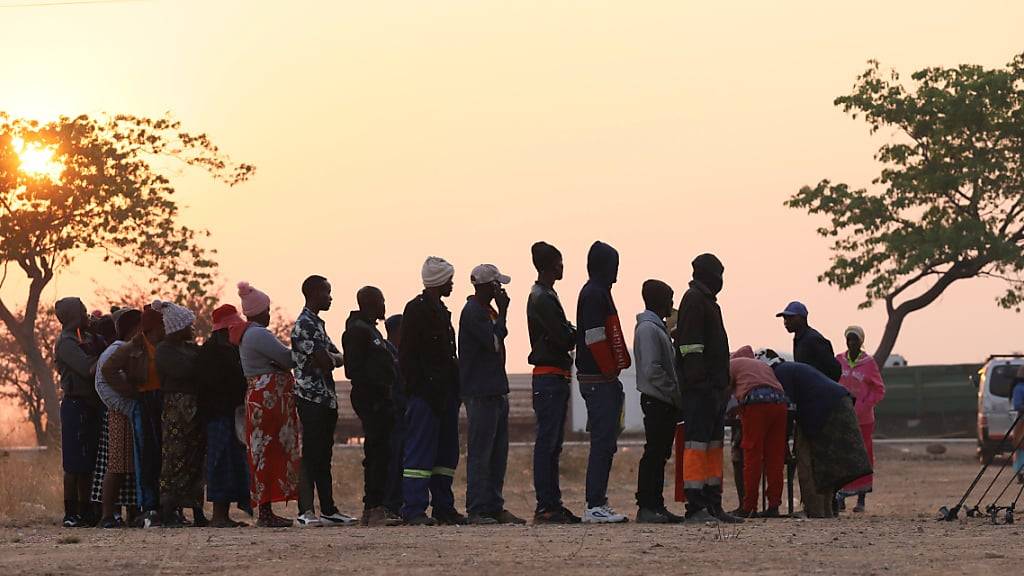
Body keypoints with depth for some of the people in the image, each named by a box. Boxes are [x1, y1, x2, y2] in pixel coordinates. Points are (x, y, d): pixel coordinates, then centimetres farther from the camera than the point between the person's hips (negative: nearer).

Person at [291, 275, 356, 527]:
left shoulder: (316, 323, 20)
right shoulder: (304, 325, -13)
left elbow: (334, 354, 18)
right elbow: (324, 361, -21)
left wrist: (332, 358, -4)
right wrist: (337, 358, -1)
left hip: (326, 400, 10)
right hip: (312, 399, -10)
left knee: (324, 457, 12)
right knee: (311, 456, -10)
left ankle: (329, 510, 15)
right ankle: (306, 511, -11)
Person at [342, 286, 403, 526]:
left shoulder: (369, 329, 22)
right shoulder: (358, 330, -10)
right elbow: (355, 369, -17)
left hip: (377, 399, 11)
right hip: (371, 399, -11)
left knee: (377, 453, 11)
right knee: (378, 452, -13)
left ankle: (372, 509, 14)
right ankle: (375, 509, -15)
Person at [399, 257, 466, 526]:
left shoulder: (441, 311, 20)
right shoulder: (416, 309, -8)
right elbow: (407, 356, -14)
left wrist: (455, 388, 14)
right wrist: (419, 388, -19)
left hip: (445, 391, 9)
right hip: (425, 392, -9)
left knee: (447, 452, 11)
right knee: (420, 451, -9)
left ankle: (444, 508, 16)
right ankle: (414, 510, -9)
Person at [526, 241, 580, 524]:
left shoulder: (544, 296, 19)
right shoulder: (542, 299, -14)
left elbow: (563, 336, 17)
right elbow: (564, 339, -20)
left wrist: (572, 333, -3)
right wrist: (578, 334, -1)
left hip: (555, 377, 11)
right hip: (549, 376, -11)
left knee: (552, 443, 12)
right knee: (547, 442, -10)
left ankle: (552, 504, 15)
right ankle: (545, 507, -11)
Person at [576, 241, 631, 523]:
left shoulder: (597, 292, 19)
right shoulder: (595, 294, -13)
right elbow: (595, 338, -20)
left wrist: (613, 372, 16)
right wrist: (610, 370, -16)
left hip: (601, 380, 11)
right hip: (600, 381, -11)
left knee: (605, 442, 12)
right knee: (603, 442, -11)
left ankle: (597, 502, 16)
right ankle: (595, 506, -12)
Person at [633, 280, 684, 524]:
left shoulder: (658, 328, 19)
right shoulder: (648, 329, -12)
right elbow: (652, 370, -20)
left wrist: (677, 396, 12)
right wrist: (676, 394, -16)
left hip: (666, 403, 10)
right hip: (657, 400, -10)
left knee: (660, 453, 10)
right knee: (654, 453, -10)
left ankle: (655, 506, 12)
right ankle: (646, 506, -10)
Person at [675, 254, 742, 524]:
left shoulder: (707, 301, 23)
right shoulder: (694, 300, -8)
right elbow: (690, 345, -17)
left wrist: (723, 385, 21)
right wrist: (698, 381, -24)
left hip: (714, 388, 11)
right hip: (700, 389, -11)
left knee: (714, 444, 10)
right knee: (697, 443, -11)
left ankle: (713, 505, 13)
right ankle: (695, 507, -13)